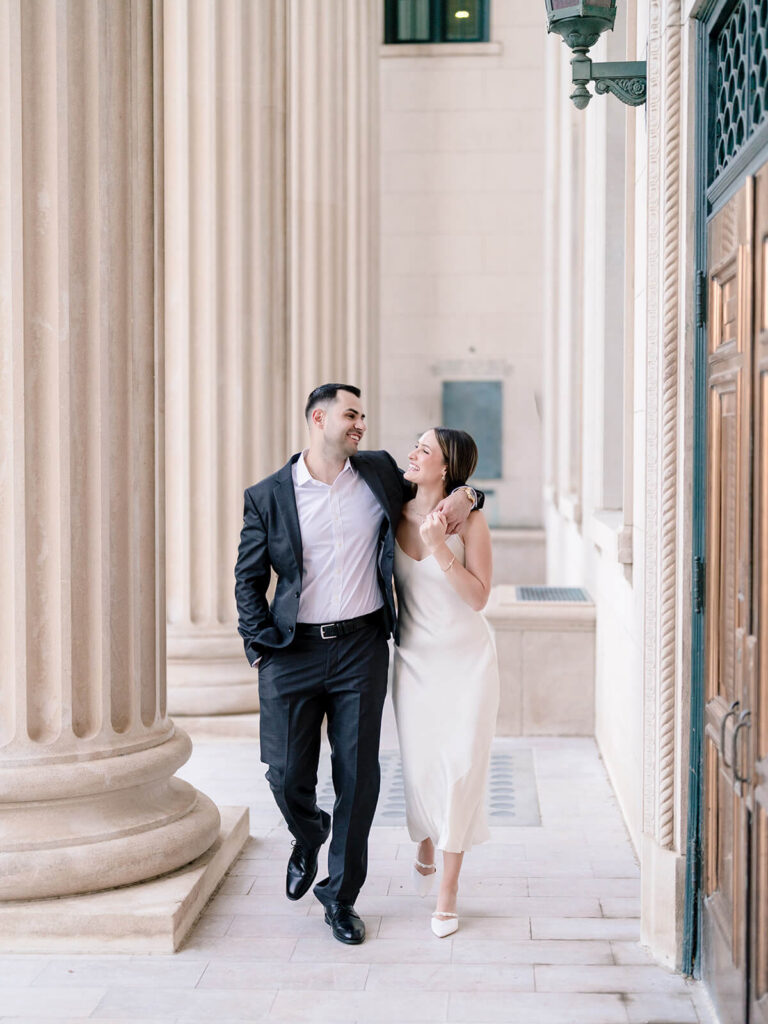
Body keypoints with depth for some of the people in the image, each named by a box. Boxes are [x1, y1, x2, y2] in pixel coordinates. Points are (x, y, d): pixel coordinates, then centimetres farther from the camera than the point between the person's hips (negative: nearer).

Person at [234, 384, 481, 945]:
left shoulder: (380, 472, 7)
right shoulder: (267, 496, 1)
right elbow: (249, 579, 6)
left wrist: (463, 495, 0)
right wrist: (260, 644, -4)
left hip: (361, 647, 1)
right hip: (293, 652, -1)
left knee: (358, 777, 2)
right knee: (287, 776, 2)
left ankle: (342, 896, 18)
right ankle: (308, 839, 37)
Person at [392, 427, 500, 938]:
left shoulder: (469, 519, -11)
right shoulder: (396, 514, -1)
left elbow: (478, 596, -15)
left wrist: (439, 548, -24)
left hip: (467, 657, -3)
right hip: (415, 659, 3)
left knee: (461, 767, -3)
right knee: (419, 765, 6)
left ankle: (448, 895, 6)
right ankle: (425, 850, 38)